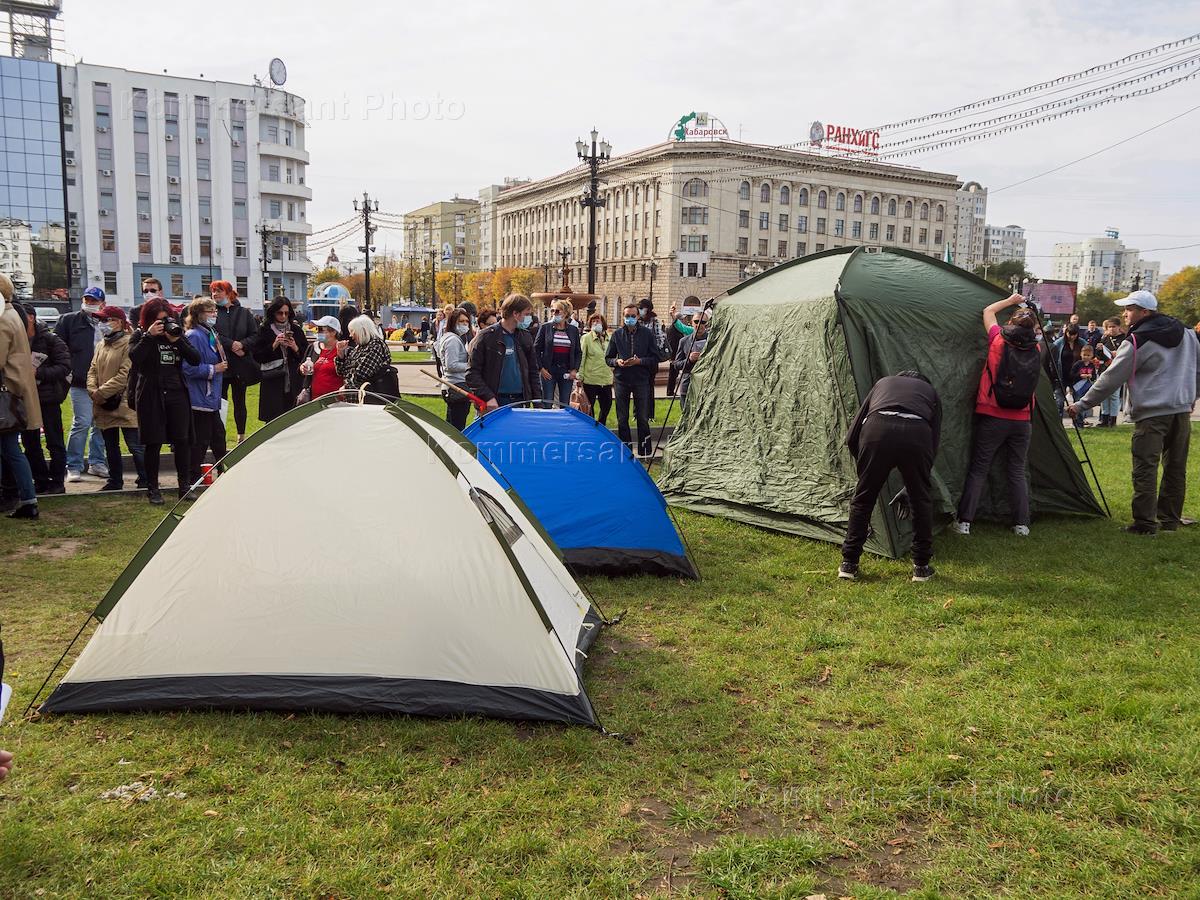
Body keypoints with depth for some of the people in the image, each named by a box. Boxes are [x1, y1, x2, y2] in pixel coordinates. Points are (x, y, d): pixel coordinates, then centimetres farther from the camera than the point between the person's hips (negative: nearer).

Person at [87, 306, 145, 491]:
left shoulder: (128, 343, -11)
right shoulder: (101, 345, 15)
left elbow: (125, 375, -18)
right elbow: (93, 371, 13)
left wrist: (101, 392, -17)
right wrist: (93, 391, -6)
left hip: (125, 405, -8)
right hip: (103, 407, 8)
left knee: (136, 446, -5)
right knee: (110, 446, 16)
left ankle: (145, 481, 5)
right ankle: (115, 481, 27)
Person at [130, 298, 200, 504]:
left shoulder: (177, 334, 10)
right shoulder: (140, 337, 0)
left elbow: (195, 360, -2)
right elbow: (134, 357, -20)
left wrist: (177, 340, -13)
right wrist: (149, 335, -21)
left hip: (177, 394, 3)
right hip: (151, 396, -3)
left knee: (182, 441, 2)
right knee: (154, 443, 1)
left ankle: (184, 486, 12)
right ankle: (153, 489, 12)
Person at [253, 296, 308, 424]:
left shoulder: (296, 330, 11)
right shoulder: (264, 330, 3)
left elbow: (306, 354, 10)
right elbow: (257, 355, -1)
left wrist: (295, 348, -8)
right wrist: (274, 345, -12)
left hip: (293, 381, 2)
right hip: (272, 382, -2)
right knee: (273, 421, -5)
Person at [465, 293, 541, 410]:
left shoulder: (525, 337, 11)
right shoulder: (486, 337, -6)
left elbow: (533, 371, 17)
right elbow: (472, 373, -7)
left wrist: (538, 400, 8)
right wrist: (488, 397, -16)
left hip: (520, 401, 5)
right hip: (495, 403, -5)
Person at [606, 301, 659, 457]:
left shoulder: (647, 333, 0)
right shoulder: (617, 334, 6)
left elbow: (655, 358, 0)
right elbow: (608, 358, 11)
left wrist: (639, 361, -15)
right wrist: (616, 361, -10)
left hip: (641, 380, -2)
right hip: (621, 380, 2)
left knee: (642, 418, 3)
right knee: (622, 419, 6)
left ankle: (644, 450, 13)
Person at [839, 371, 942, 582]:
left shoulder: (882, 383, 37)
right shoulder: (930, 392, 36)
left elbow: (852, 437, 31)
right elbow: (934, 443, 29)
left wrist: (863, 467, 44)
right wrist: (909, 488, 35)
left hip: (876, 429, 0)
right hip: (916, 434, 0)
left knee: (863, 498, 17)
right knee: (921, 501, 21)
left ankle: (849, 564, 23)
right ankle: (921, 567, 28)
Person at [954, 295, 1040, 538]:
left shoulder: (999, 340, -6)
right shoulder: (1036, 350, 1)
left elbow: (988, 311, 11)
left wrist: (1011, 300, 24)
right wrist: (1027, 312, 31)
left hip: (992, 417, -2)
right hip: (1022, 421, 3)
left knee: (979, 468, 2)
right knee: (1018, 471, 12)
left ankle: (963, 522, -1)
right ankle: (1021, 524, 13)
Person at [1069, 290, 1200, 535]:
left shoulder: (1137, 343, -12)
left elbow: (1111, 379, -11)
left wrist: (1082, 404, -4)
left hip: (1152, 413, -8)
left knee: (1145, 469, -5)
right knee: (1176, 467, 14)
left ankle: (1145, 523, -4)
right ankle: (1170, 520, 23)